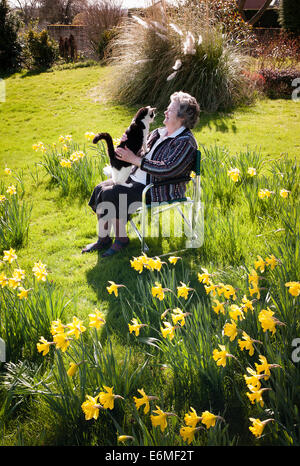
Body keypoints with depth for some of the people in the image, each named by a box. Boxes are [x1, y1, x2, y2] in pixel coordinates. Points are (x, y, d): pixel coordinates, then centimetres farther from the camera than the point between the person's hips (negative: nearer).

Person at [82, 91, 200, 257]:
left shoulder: (185, 142, -15)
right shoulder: (159, 132, 13)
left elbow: (167, 169, -27)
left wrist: (134, 159, -23)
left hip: (158, 191, -9)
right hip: (136, 179, 10)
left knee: (110, 194, -23)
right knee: (100, 189, -6)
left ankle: (121, 238, -5)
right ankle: (103, 239, 2)